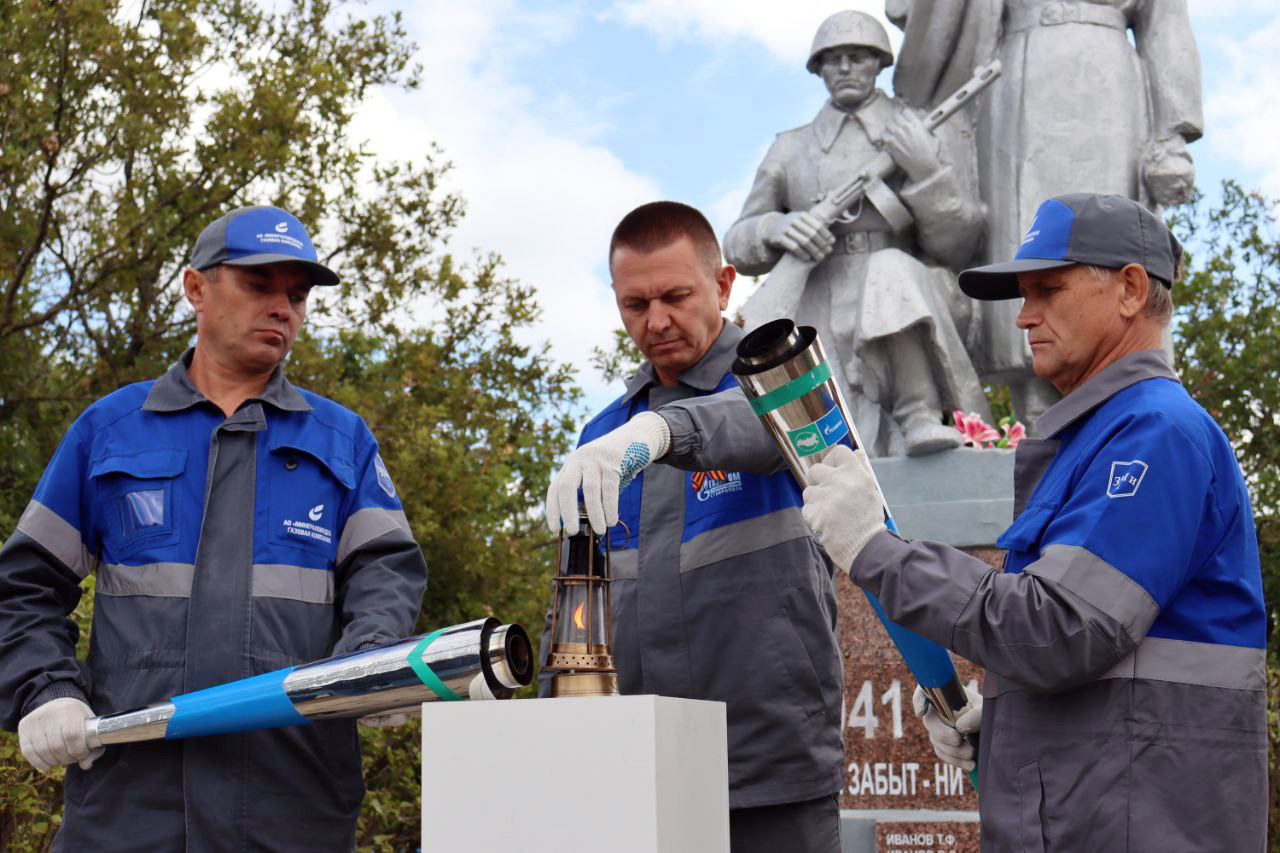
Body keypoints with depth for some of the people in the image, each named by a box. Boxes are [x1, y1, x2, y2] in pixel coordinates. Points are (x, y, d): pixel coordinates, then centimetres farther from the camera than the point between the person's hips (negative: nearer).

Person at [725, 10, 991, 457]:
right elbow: (738, 246, 12)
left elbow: (957, 244, 3)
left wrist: (924, 168, -14)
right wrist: (776, 228, -12)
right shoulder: (791, 149, 18)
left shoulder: (928, 134, 12)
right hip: (826, 331, 0)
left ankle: (921, 418, -37)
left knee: (890, 269, -39)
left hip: (914, 322, 0)